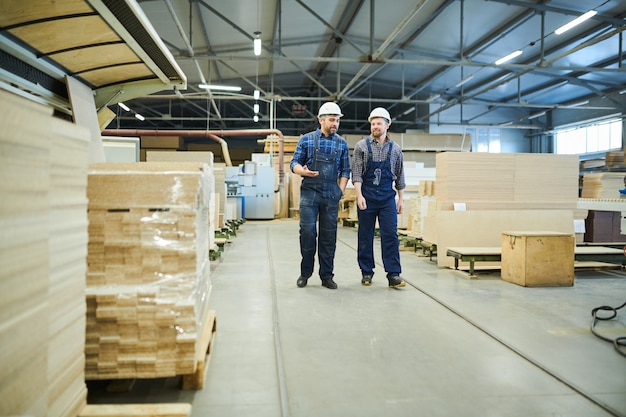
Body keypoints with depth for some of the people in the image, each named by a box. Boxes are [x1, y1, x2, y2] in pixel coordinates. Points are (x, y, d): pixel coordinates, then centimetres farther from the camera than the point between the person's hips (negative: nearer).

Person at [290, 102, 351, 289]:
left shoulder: (342, 143, 9)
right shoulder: (306, 139, 4)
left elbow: (345, 170, 12)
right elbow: (294, 163, 4)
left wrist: (340, 190, 1)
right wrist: (303, 171, -17)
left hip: (331, 195, 2)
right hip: (309, 192, -2)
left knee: (329, 235, 4)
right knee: (308, 231, -6)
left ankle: (327, 276, 14)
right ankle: (305, 272, 11)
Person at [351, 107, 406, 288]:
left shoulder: (395, 149, 7)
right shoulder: (361, 146, 1)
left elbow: (399, 176, 12)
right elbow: (356, 173, -5)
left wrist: (401, 199, 8)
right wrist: (359, 195, -15)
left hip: (387, 197, 1)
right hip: (366, 196, -1)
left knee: (390, 235, -5)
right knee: (365, 236, 6)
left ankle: (393, 275, -2)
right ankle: (367, 272, 17)